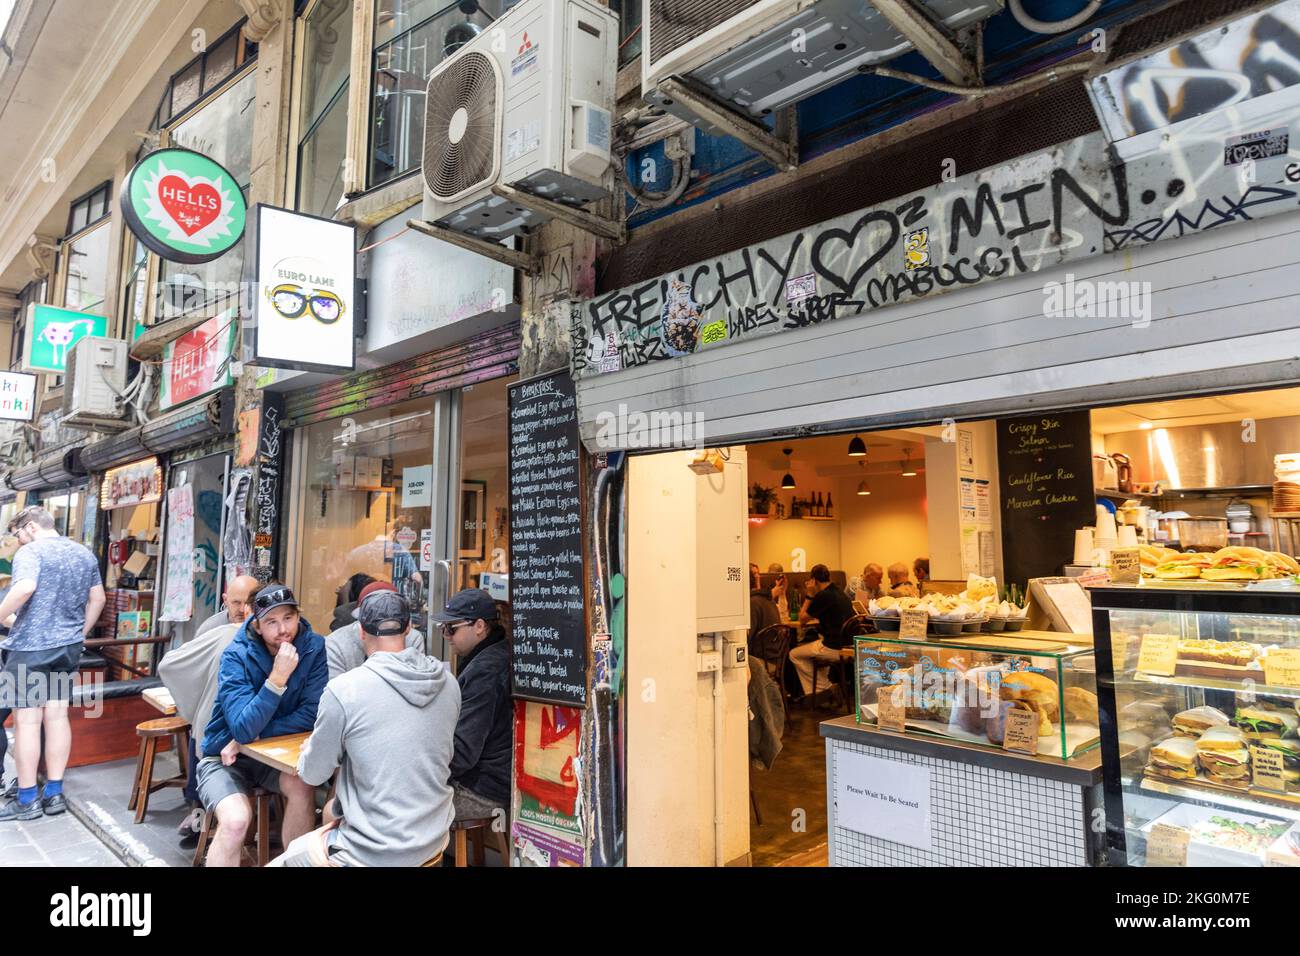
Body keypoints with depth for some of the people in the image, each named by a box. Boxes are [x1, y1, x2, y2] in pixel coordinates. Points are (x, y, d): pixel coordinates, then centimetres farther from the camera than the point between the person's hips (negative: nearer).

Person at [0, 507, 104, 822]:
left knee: (27, 720, 1)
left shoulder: (31, 551, -9)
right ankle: (54, 793, 15)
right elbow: (97, 599, 16)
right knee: (57, 716, 10)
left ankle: (26, 799, 9)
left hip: (30, 646, -6)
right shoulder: (85, 554, 12)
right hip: (68, 646, 7)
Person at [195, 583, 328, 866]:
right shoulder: (236, 656, -19)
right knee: (235, 820, -28)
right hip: (225, 756, -2)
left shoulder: (314, 647, -13)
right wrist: (278, 677, -37)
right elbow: (243, 729, -27)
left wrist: (252, 737, -18)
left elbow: (312, 715, -16)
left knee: (302, 785, -26)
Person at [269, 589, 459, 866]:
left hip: (378, 852, -5)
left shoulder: (343, 689, -18)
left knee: (279, 861, 20)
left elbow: (312, 774, -5)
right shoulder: (448, 682, -4)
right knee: (331, 812, 29)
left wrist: (311, 748, 16)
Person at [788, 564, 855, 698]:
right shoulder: (840, 593, 11)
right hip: (848, 645, 9)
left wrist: (809, 595, -1)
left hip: (834, 648, -9)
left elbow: (802, 619, -5)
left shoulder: (823, 596, -15)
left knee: (794, 654, 8)